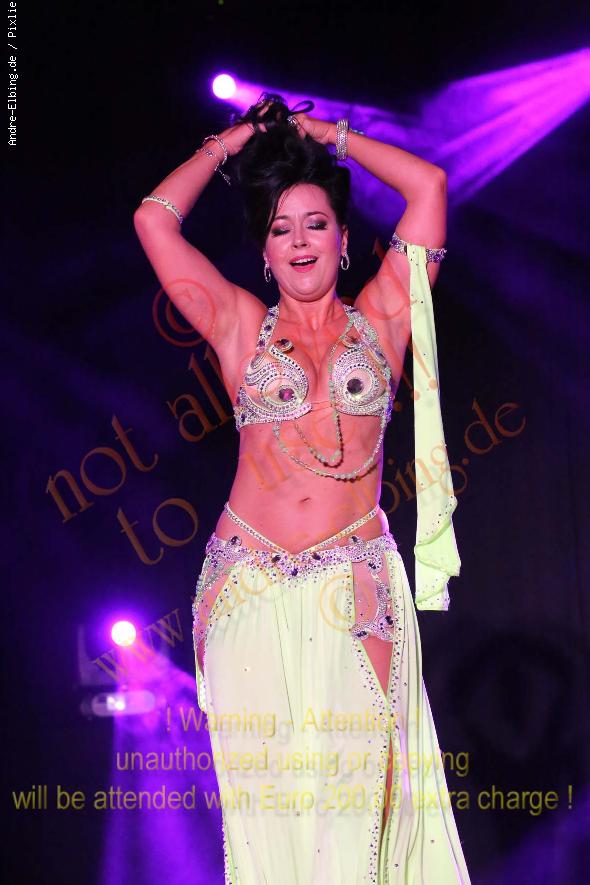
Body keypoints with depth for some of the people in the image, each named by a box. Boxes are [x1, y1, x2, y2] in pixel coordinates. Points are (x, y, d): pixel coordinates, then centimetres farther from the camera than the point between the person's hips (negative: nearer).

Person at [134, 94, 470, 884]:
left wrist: (330, 135, 15)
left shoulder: (380, 318, 10)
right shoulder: (241, 327, 9)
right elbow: (154, 219, 6)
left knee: (353, 783, 1)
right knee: (265, 787, 3)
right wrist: (228, 143, 18)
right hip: (251, 592, 1)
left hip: (357, 590, 0)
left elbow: (429, 185, 5)